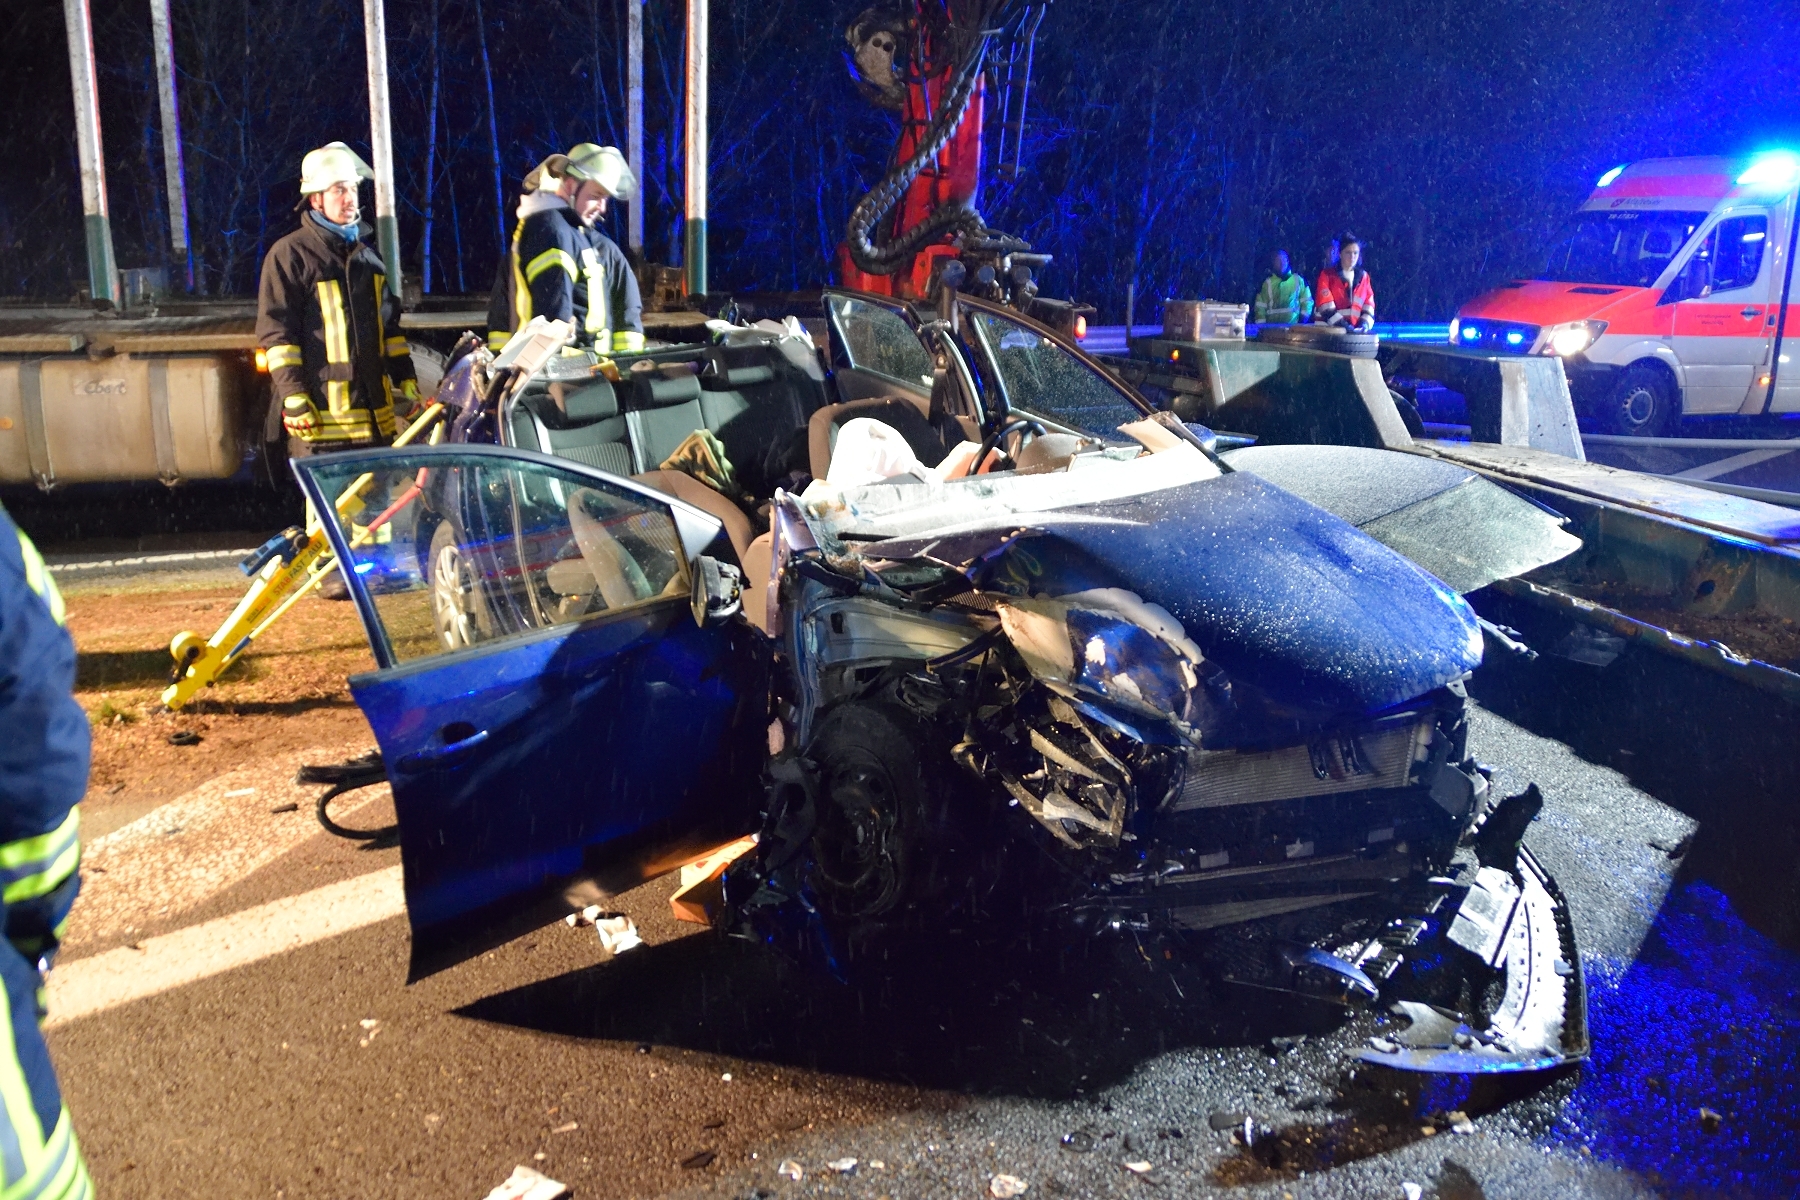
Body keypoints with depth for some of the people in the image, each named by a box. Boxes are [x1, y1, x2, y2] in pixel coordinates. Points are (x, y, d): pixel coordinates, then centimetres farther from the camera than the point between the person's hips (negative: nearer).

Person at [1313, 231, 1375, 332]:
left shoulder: (1363, 276, 16)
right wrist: (1342, 324, -19)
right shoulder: (1327, 275, 2)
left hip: (1354, 331, 4)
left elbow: (1369, 304, 12)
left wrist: (1364, 324, -7)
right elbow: (1325, 305, -9)